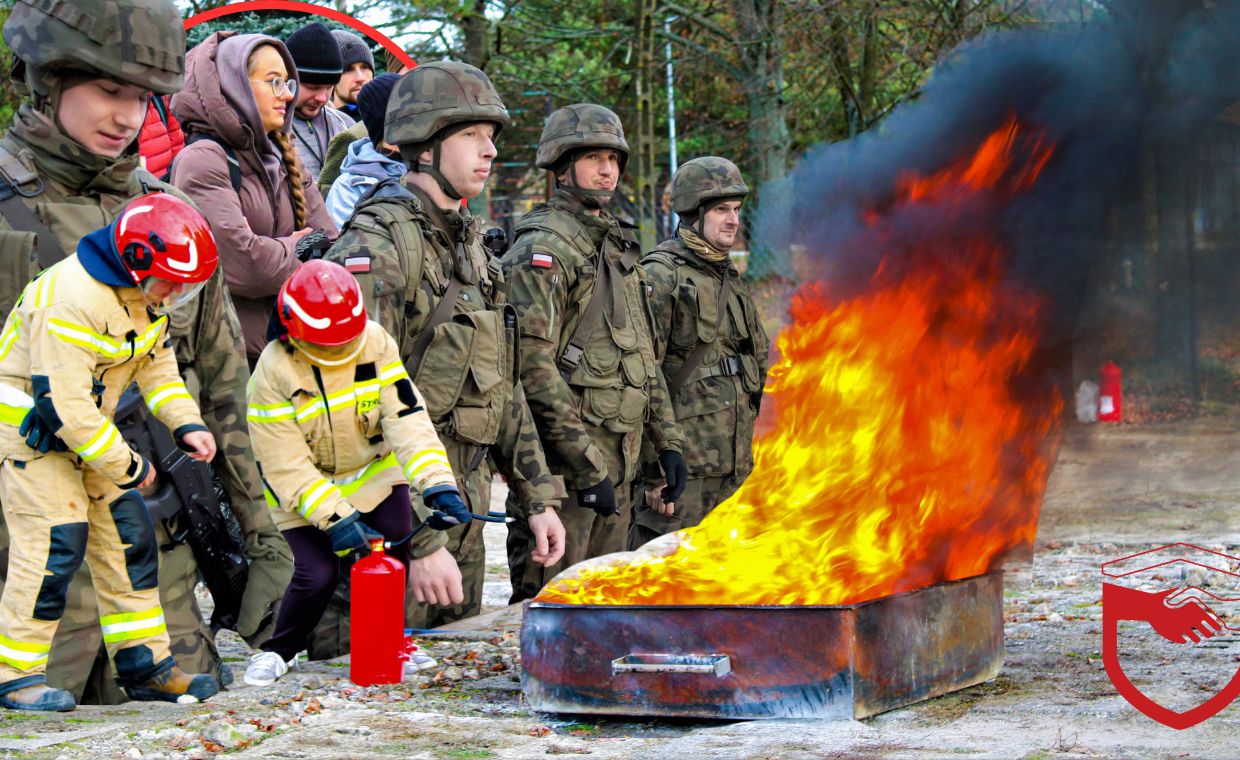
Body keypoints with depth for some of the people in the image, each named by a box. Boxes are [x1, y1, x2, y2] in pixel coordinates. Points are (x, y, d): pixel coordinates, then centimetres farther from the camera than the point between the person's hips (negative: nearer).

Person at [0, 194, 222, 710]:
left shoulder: (144, 292, -1)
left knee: (127, 534, 7)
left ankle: (144, 665, 15)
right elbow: (61, 402, -30)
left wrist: (186, 423, -2)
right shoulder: (71, 300, -30)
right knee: (56, 542, -15)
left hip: (84, 430, 9)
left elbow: (156, 359, 14)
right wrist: (126, 465, -22)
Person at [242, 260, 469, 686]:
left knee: (394, 552, -11)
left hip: (374, 471, 3)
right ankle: (281, 650, 12)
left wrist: (437, 483, -33)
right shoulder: (274, 373, -25)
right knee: (317, 574, -16)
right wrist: (336, 518, -32)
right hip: (306, 488, -3)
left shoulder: (375, 342, -17)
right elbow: (286, 465, -24)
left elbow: (407, 416, -21)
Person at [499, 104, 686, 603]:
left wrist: (667, 441, 17)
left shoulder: (619, 249, 20)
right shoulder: (541, 250, -10)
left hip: (618, 462, 9)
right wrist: (585, 462, -21)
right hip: (563, 464, -9)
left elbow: (644, 357, 25)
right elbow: (533, 365, -19)